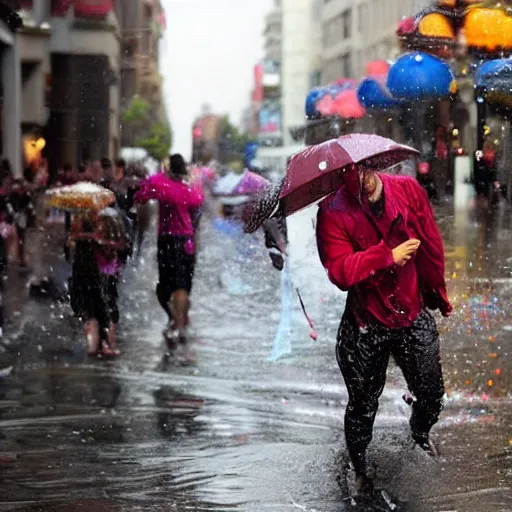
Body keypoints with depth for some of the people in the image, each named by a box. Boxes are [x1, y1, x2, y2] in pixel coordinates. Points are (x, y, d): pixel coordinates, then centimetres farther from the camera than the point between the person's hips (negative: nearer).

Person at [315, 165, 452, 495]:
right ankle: (360, 470, 30)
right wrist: (389, 256, -27)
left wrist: (437, 293, 14)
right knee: (363, 404, 9)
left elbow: (431, 245, 6)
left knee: (431, 393, 16)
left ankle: (422, 436, 49)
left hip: (414, 316, 3)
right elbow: (340, 271, -26)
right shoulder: (333, 213, -15)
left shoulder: (408, 190, -6)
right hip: (366, 325, -3)